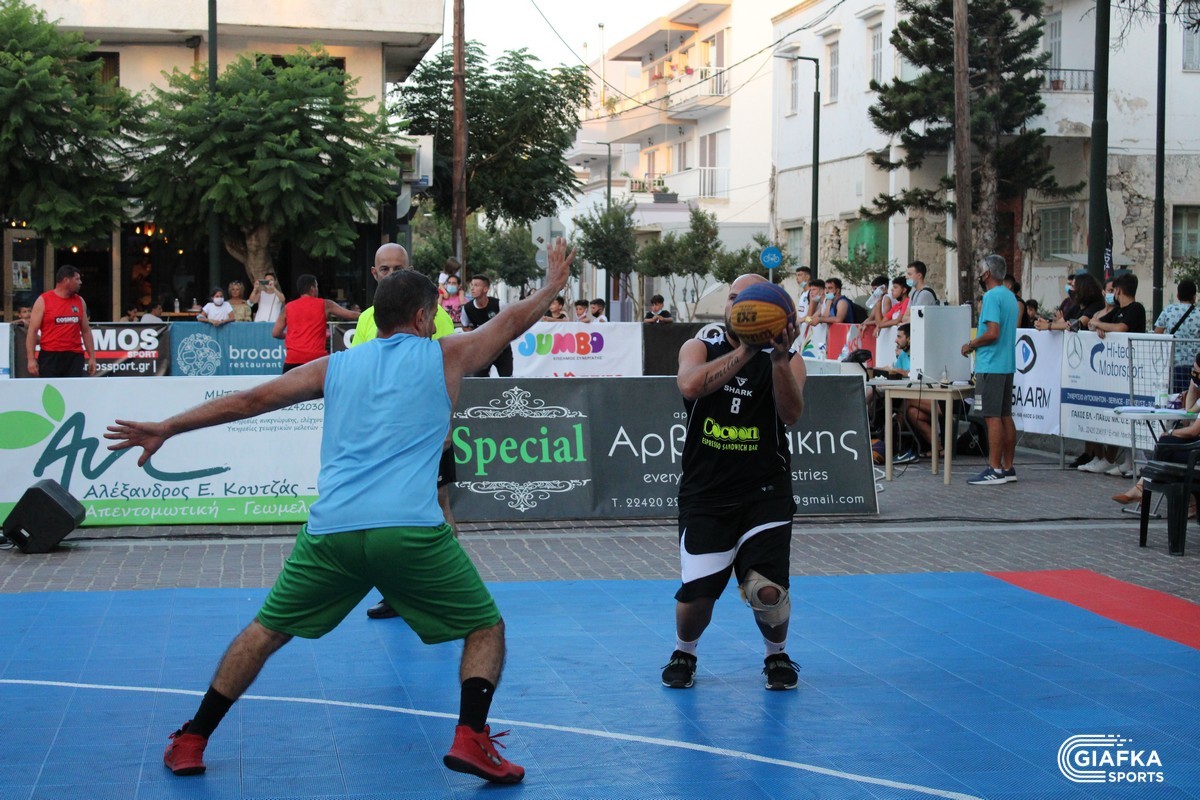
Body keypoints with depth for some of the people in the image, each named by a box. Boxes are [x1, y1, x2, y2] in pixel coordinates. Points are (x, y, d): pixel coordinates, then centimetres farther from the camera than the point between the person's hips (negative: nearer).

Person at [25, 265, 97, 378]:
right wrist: (31, 359, -10)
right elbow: (32, 331, -2)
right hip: (50, 357, -4)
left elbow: (86, 331, 18)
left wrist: (92, 357, 11)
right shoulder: (43, 301, 0)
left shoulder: (80, 301, 13)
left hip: (75, 357, 4)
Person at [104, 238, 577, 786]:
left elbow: (251, 400, 23)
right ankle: (470, 739, -5)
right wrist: (553, 285, 48)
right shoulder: (445, 357, 14)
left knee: (265, 631, 22)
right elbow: (513, 320, 29)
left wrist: (166, 428, 31)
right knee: (486, 629, 14)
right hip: (411, 530, -3)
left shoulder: (336, 366, 20)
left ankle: (191, 742, 23)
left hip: (331, 530, 3)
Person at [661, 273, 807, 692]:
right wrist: (745, 351, -26)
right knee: (696, 595, -7)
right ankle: (684, 653, 27)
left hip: (765, 494, 0)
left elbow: (791, 414, -15)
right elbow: (690, 386, -19)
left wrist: (778, 358, -29)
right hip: (704, 494, 1)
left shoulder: (787, 361, 4)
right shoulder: (699, 349, 5)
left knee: (768, 590, -14)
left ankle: (777, 655, 19)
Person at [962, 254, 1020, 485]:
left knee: (992, 417, -8)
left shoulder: (992, 297, -13)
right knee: (1005, 416, 11)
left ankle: (994, 470, -9)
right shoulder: (1010, 296, 16)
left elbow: (993, 332, -21)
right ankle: (1008, 468, 14)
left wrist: (971, 345, -9)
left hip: (991, 365, -10)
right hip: (1007, 364, 10)